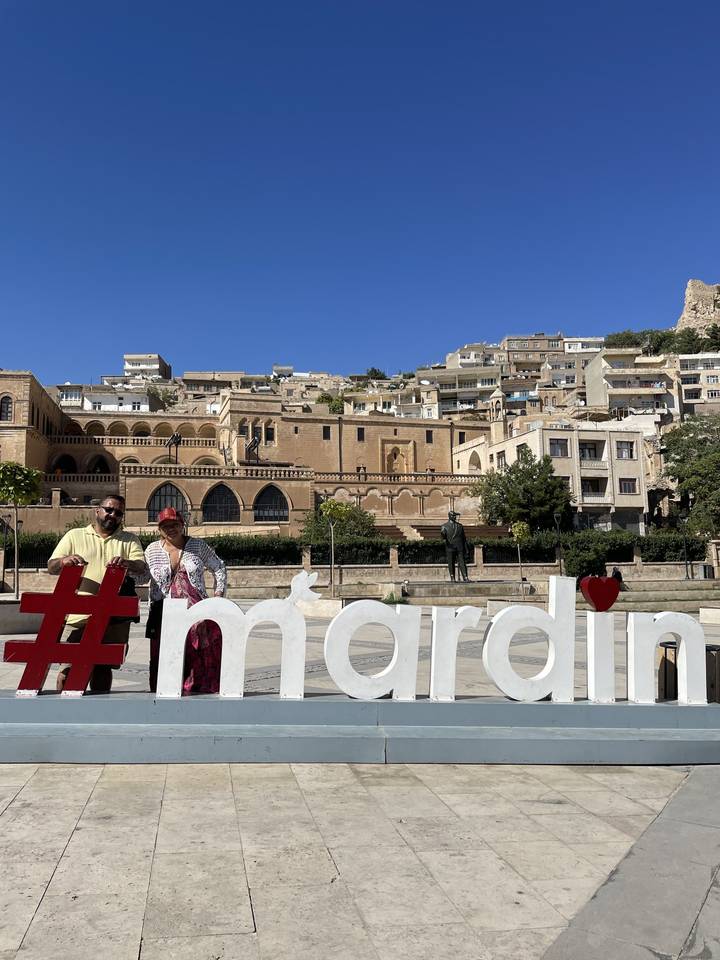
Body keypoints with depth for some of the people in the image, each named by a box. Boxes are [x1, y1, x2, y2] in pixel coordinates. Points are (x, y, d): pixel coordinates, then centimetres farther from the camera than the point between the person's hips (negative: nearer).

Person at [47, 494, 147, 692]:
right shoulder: (74, 535, 12)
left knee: (103, 669, 8)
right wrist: (65, 561, -17)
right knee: (68, 669, -5)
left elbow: (142, 569, -1)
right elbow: (51, 567, 6)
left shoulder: (129, 540, 13)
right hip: (78, 616, -1)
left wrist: (126, 563, -23)